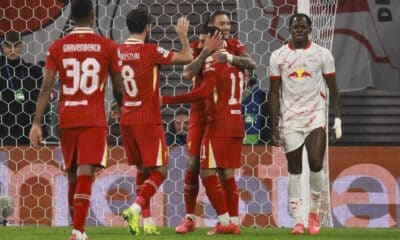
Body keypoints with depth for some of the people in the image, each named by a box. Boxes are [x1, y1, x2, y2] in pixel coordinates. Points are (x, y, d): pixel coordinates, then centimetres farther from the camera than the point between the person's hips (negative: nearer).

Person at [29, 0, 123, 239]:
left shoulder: (57, 47, 2)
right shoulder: (108, 46, -1)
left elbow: (46, 88, -4)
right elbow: (118, 89, 4)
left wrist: (37, 123, -4)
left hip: (67, 119, 3)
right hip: (94, 119, -2)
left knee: (73, 175, 16)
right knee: (85, 173, -9)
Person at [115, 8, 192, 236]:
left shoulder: (118, 52, 4)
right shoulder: (150, 51, -14)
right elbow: (187, 58, -8)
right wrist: (183, 35, 7)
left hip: (126, 120, 6)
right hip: (148, 121, -6)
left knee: (142, 170, 16)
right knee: (159, 171, 0)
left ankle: (147, 221, 12)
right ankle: (135, 208, -20)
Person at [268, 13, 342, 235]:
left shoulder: (322, 54, 2)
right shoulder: (278, 56, 4)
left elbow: (333, 89, 6)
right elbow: (274, 92, 5)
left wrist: (337, 119, -1)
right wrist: (274, 125, 0)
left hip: (315, 117, -1)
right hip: (290, 119, 1)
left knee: (316, 164, -12)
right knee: (294, 170, 1)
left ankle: (314, 211, 9)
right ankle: (298, 221, 4)